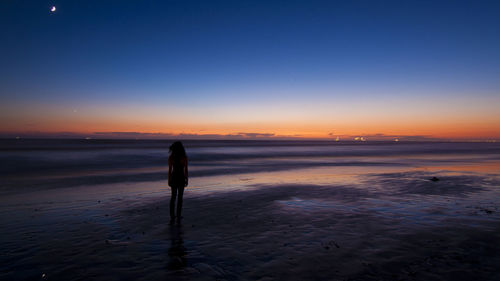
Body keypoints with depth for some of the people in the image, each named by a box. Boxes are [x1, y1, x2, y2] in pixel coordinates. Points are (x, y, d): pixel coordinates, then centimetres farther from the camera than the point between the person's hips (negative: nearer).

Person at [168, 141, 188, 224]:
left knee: (173, 196, 16)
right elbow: (186, 170, -9)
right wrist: (186, 180, 2)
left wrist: (169, 180, 3)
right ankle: (178, 217, 10)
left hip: (174, 177, 2)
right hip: (181, 178, -1)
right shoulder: (185, 157, -11)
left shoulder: (171, 157, -9)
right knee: (180, 197, 8)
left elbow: (170, 170, -7)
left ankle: (172, 216, 14)